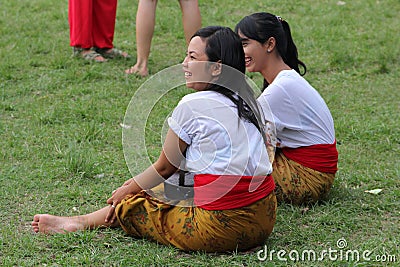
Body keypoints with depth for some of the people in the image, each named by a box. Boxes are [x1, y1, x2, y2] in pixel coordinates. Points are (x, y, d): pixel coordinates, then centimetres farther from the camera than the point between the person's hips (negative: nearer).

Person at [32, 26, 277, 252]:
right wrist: (140, 183, 27)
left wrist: (126, 191, 19)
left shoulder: (192, 106, -11)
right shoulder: (247, 102, 13)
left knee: (130, 205, 9)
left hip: (222, 228, -8)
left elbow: (165, 167, 1)